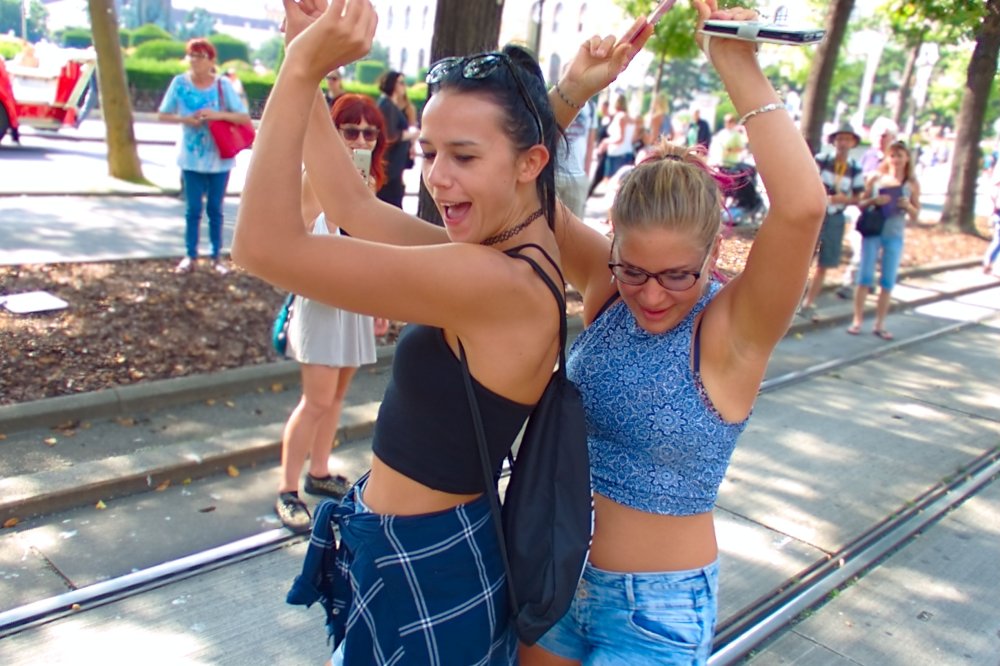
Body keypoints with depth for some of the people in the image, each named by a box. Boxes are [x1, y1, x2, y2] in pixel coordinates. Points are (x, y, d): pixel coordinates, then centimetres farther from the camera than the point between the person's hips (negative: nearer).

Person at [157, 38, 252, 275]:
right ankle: (190, 256, 16)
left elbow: (245, 118, -8)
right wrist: (185, 119, -14)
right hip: (191, 158, 0)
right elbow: (163, 115, 4)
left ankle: (217, 256, 19)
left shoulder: (223, 85, -6)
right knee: (193, 209, 5)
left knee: (215, 209, 9)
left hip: (220, 158, 0)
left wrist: (218, 114, -22)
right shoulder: (180, 83, -3)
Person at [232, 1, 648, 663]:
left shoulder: (499, 282, -30)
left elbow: (266, 246, -31)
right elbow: (353, 203, 3)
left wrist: (303, 69, -29)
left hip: (425, 573, -8)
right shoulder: (509, 253, -2)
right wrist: (304, 53, -2)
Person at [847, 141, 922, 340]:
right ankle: (857, 320, 5)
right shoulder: (875, 178, 3)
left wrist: (908, 206, -12)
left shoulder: (912, 184, 5)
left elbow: (915, 216, 9)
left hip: (895, 235, 1)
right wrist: (873, 200, -16)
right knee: (865, 277, -2)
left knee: (888, 281, 3)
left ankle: (880, 324, 12)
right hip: (872, 232, -1)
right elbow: (860, 204, 3)